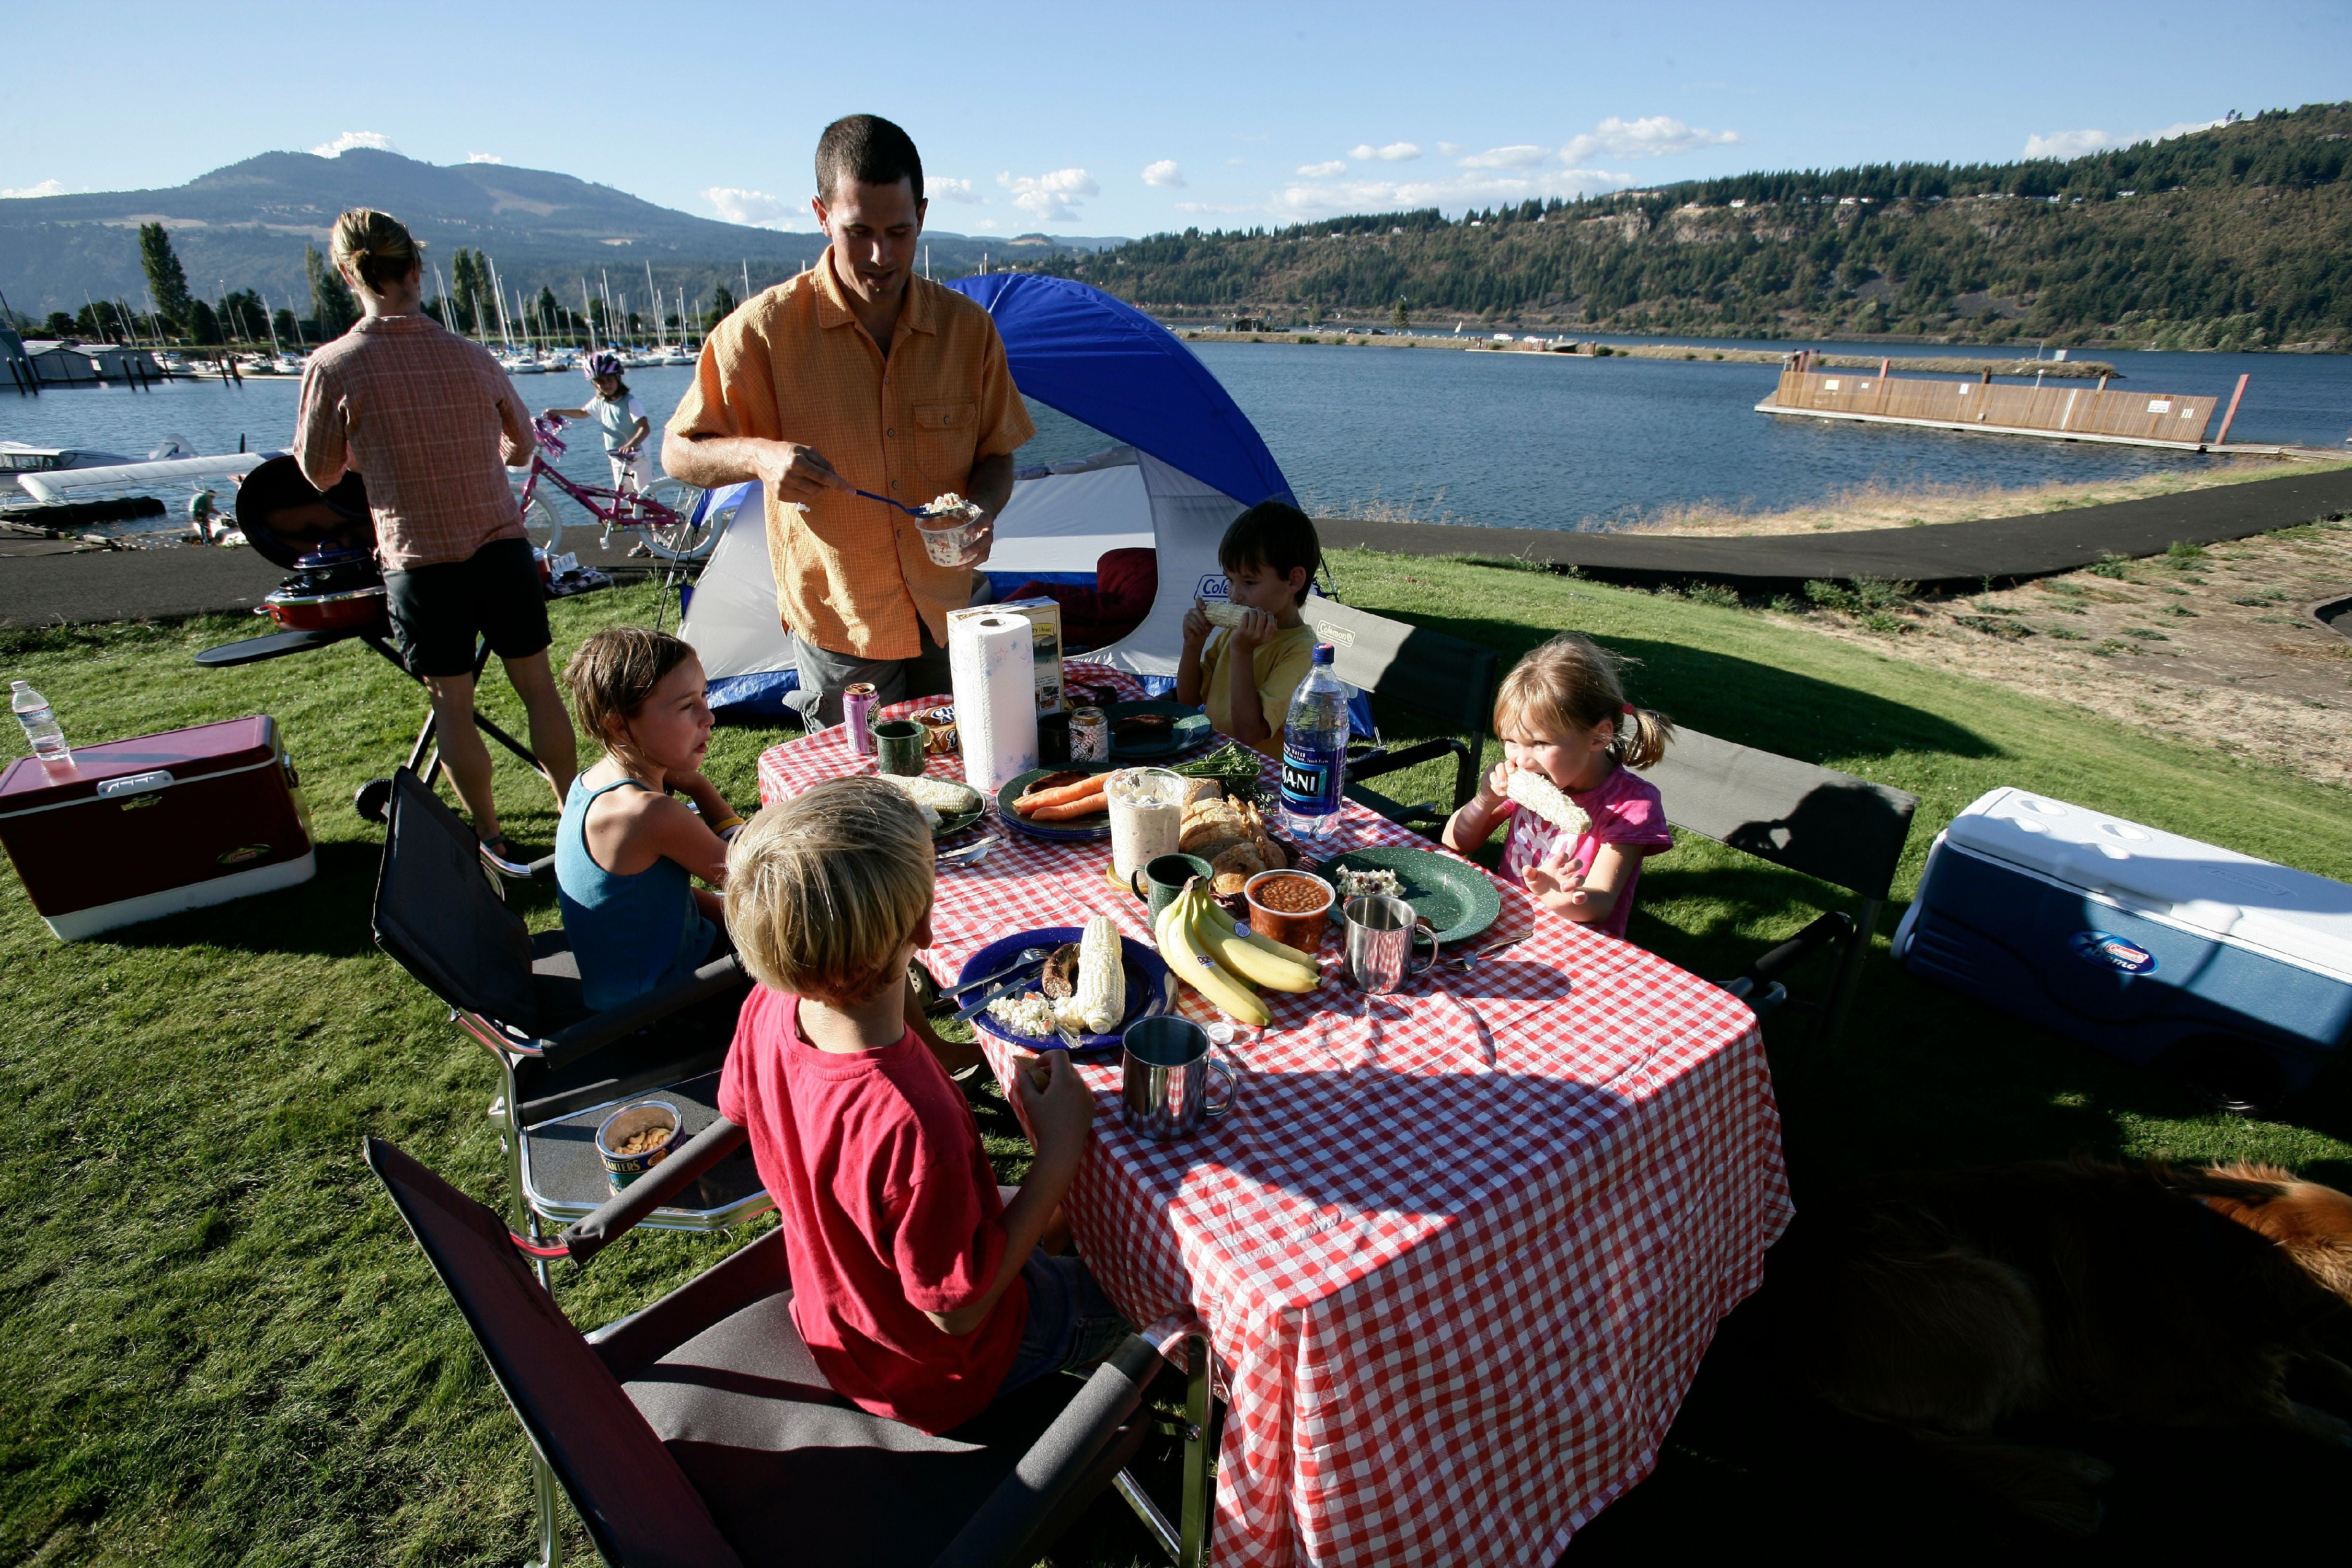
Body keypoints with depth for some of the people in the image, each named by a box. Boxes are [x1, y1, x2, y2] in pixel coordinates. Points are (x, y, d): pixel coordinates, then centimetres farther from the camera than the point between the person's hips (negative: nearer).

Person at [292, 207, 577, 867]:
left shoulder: (333, 367, -9)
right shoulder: (473, 358, -2)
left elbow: (320, 473, 2)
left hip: (420, 564, -2)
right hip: (503, 549, 2)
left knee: (452, 706, 9)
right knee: (538, 688, 12)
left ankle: (492, 839, 17)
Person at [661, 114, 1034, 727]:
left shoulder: (967, 327, -1)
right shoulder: (765, 330, -9)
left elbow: (996, 453, 9)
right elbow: (679, 454, -2)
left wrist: (982, 509, -14)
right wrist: (757, 454, -23)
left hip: (948, 618, 3)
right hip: (839, 626, -3)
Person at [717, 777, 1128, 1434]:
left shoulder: (768, 1010, -23)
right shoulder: (912, 1122, -45)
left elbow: (740, 1109, 1)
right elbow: (957, 1309, -29)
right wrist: (1059, 1152, -27)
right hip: (933, 1374, -6)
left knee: (1035, 1209, 29)